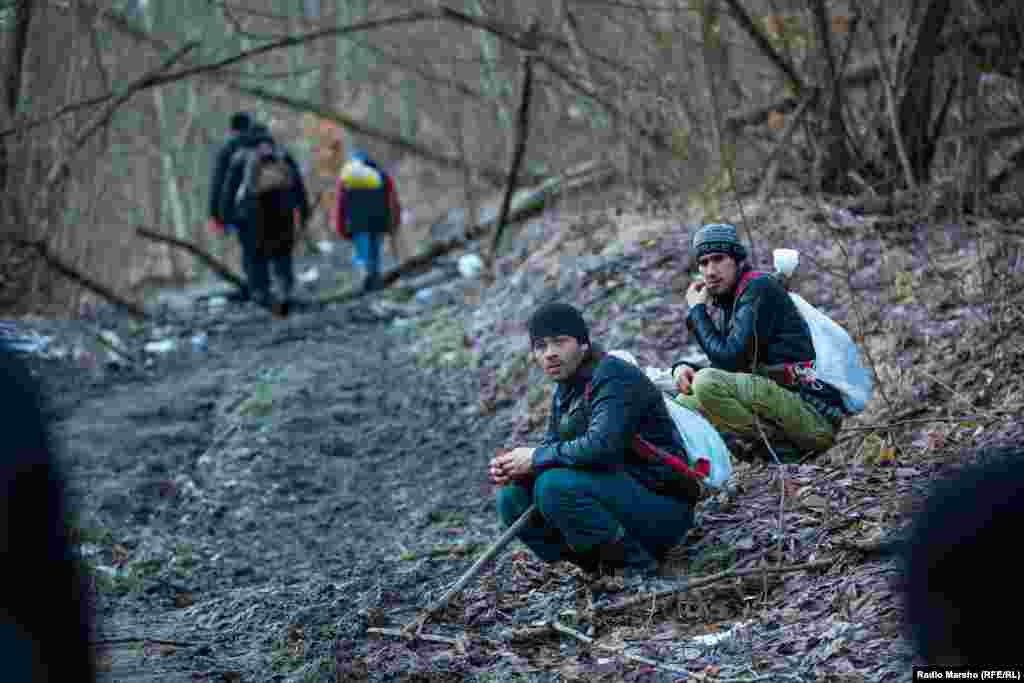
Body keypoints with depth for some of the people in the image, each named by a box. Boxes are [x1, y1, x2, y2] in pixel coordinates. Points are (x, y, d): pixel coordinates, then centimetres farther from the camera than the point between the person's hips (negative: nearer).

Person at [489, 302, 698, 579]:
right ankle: (603, 566, 2)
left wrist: (536, 458, -20)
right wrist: (510, 467, -8)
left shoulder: (615, 377, -17)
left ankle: (637, 565, -15)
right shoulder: (564, 392, 13)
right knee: (512, 497, 3)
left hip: (663, 507, -9)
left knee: (554, 485, -29)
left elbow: (601, 446, -32)